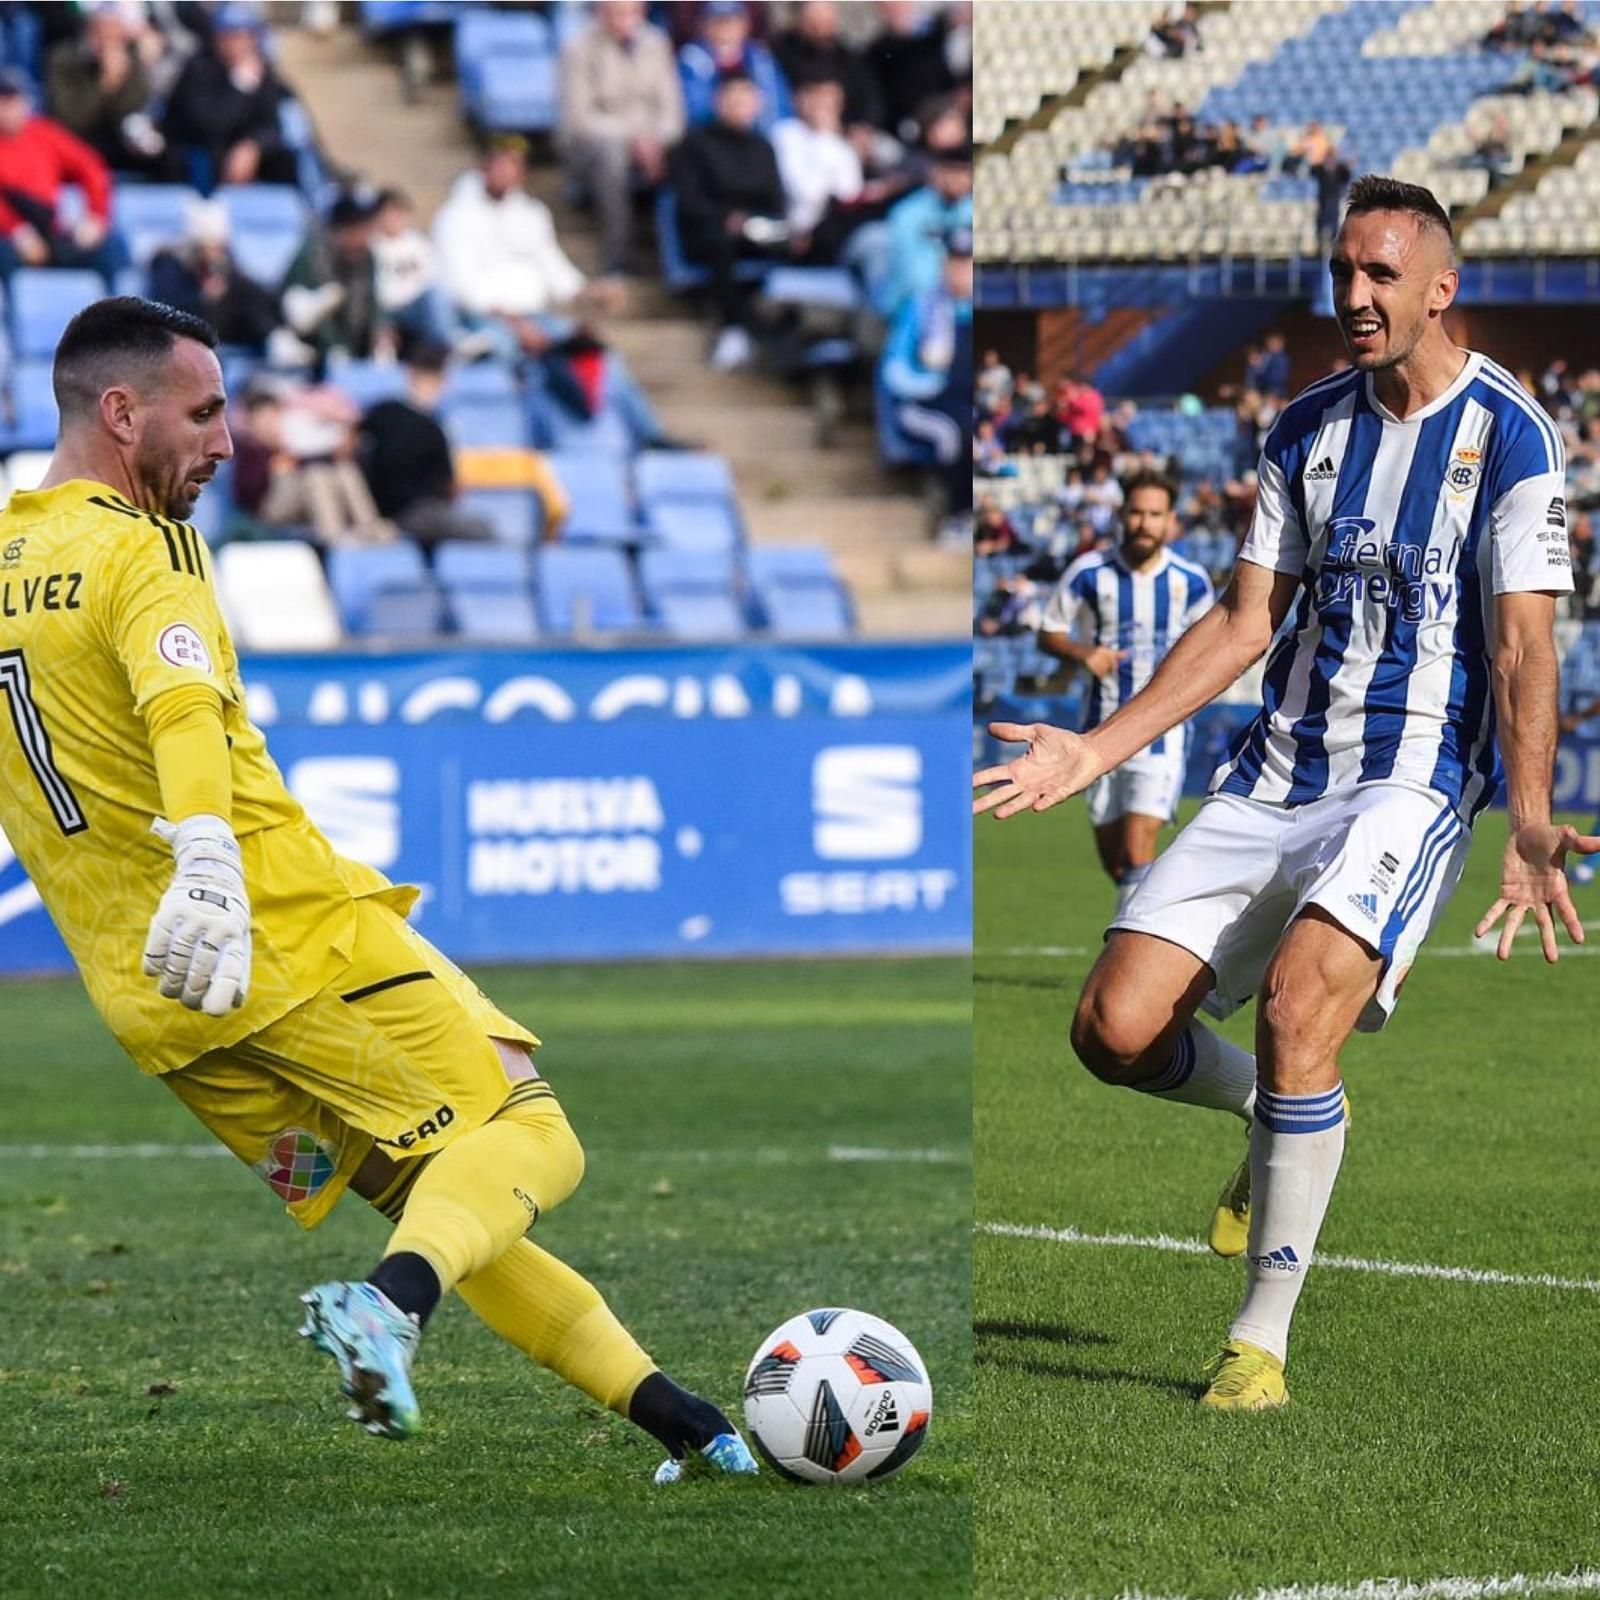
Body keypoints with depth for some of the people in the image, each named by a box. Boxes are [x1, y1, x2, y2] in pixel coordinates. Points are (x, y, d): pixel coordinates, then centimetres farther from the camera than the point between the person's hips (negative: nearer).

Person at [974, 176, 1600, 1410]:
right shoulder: (1309, 429, 12)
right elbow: (1245, 622, 15)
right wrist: (1099, 750, 8)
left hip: (1414, 777, -6)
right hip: (1277, 774, 6)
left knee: (1298, 1003, -29)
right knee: (1117, 1027, -7)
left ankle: (1261, 1343, -19)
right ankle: (1284, 1122, 26)